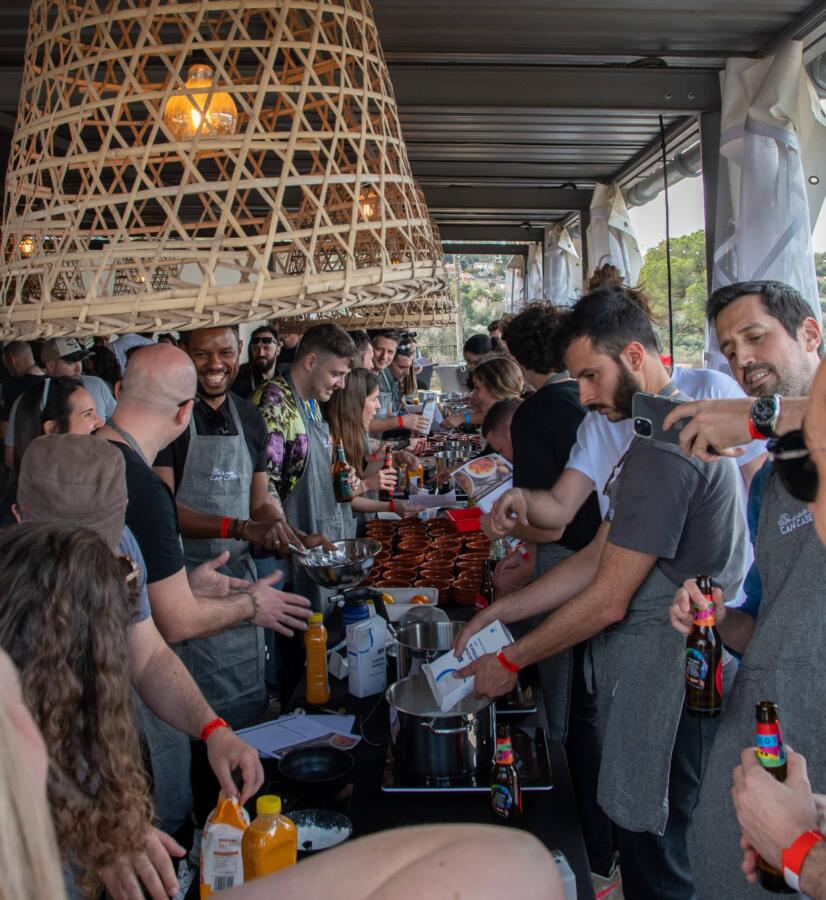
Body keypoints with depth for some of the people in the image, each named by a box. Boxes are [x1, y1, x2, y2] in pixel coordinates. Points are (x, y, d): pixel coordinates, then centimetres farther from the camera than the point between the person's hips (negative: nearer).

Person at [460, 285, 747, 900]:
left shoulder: (663, 446, -22)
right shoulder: (675, 424, 12)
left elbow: (607, 600, -20)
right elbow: (598, 558, 11)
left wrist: (511, 661, -8)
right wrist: (498, 613, 8)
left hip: (664, 683, -10)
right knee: (643, 844, 20)